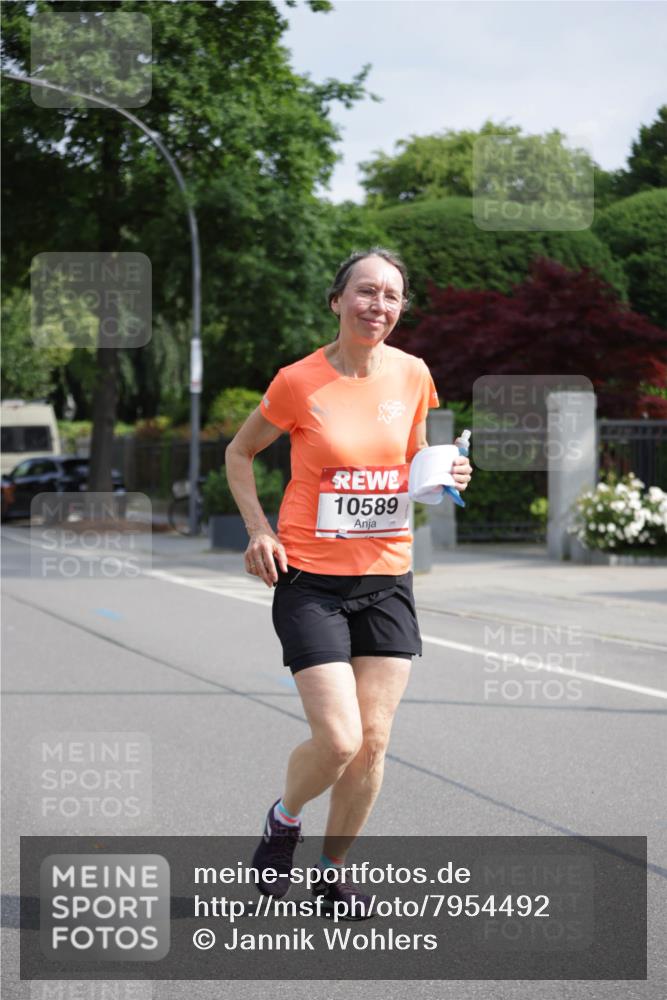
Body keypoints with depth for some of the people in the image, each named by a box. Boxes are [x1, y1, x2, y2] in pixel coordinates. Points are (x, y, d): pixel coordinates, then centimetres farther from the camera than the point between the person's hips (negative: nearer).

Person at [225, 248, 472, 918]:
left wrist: (444, 477, -4)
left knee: (374, 742, 3)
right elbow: (239, 453, 6)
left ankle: (334, 871, 24)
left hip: (388, 578, 4)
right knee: (338, 740, -14)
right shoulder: (299, 382, -10)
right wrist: (259, 530, -7)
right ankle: (284, 818, 20)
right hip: (311, 580, -4)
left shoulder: (413, 375, 1)